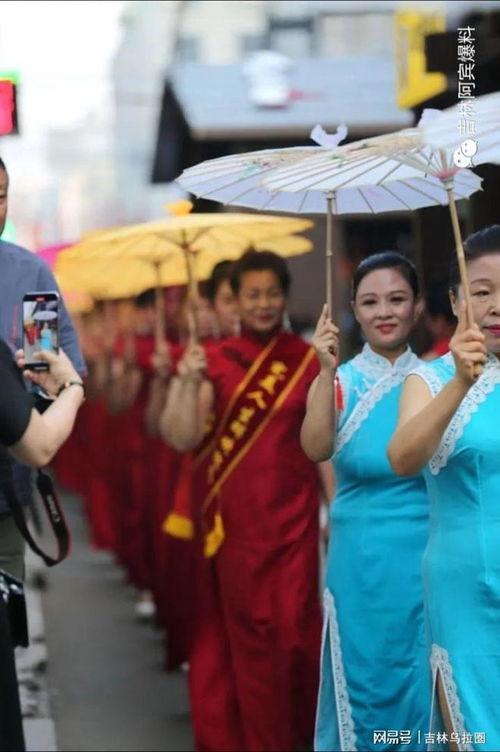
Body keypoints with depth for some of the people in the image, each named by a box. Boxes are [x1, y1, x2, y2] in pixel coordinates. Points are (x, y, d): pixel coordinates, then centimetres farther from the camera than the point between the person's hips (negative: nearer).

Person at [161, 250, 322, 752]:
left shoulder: (307, 361, 2)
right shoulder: (216, 363, 1)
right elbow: (183, 439, -6)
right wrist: (187, 382, -19)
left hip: (292, 512, 0)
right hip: (237, 513, 0)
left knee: (295, 625, -1)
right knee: (248, 628, 5)